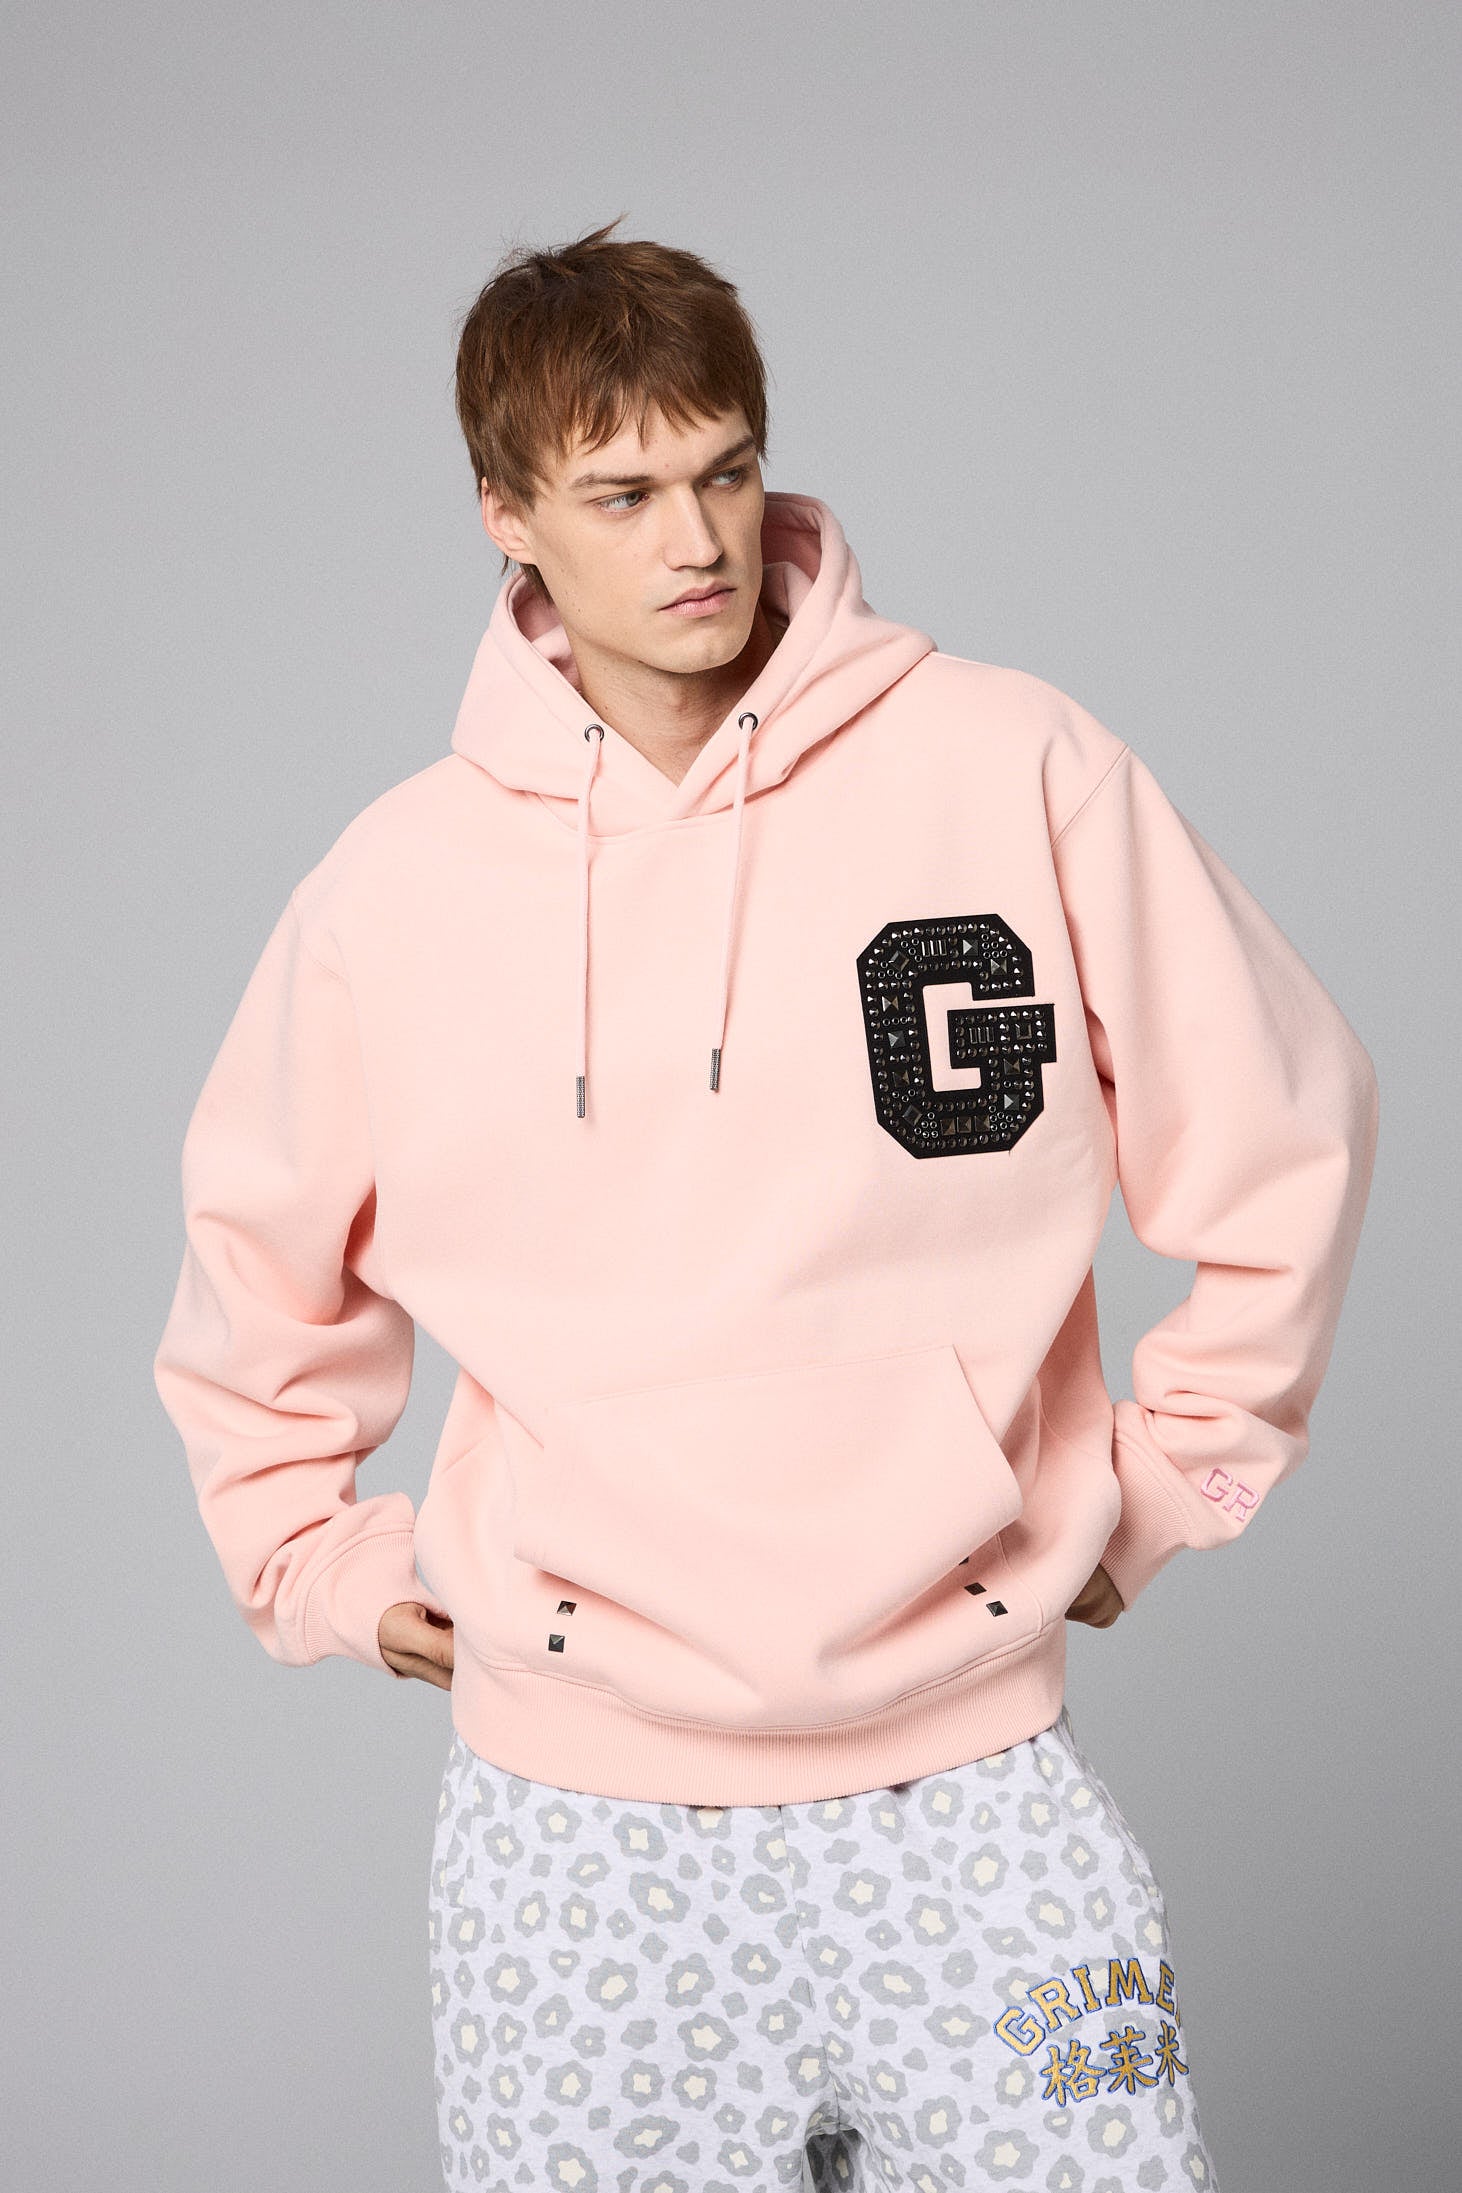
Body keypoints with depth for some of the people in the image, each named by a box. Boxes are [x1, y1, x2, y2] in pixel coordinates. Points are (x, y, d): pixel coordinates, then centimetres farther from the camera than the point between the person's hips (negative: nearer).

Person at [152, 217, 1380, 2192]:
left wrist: (1156, 1492, 4)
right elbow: (259, 1257, 16)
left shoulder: (1018, 771, -5)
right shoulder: (396, 884, -1)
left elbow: (1280, 1141, 4)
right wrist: (318, 1562, 11)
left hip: (970, 1769, 0)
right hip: (574, 1813, 1)